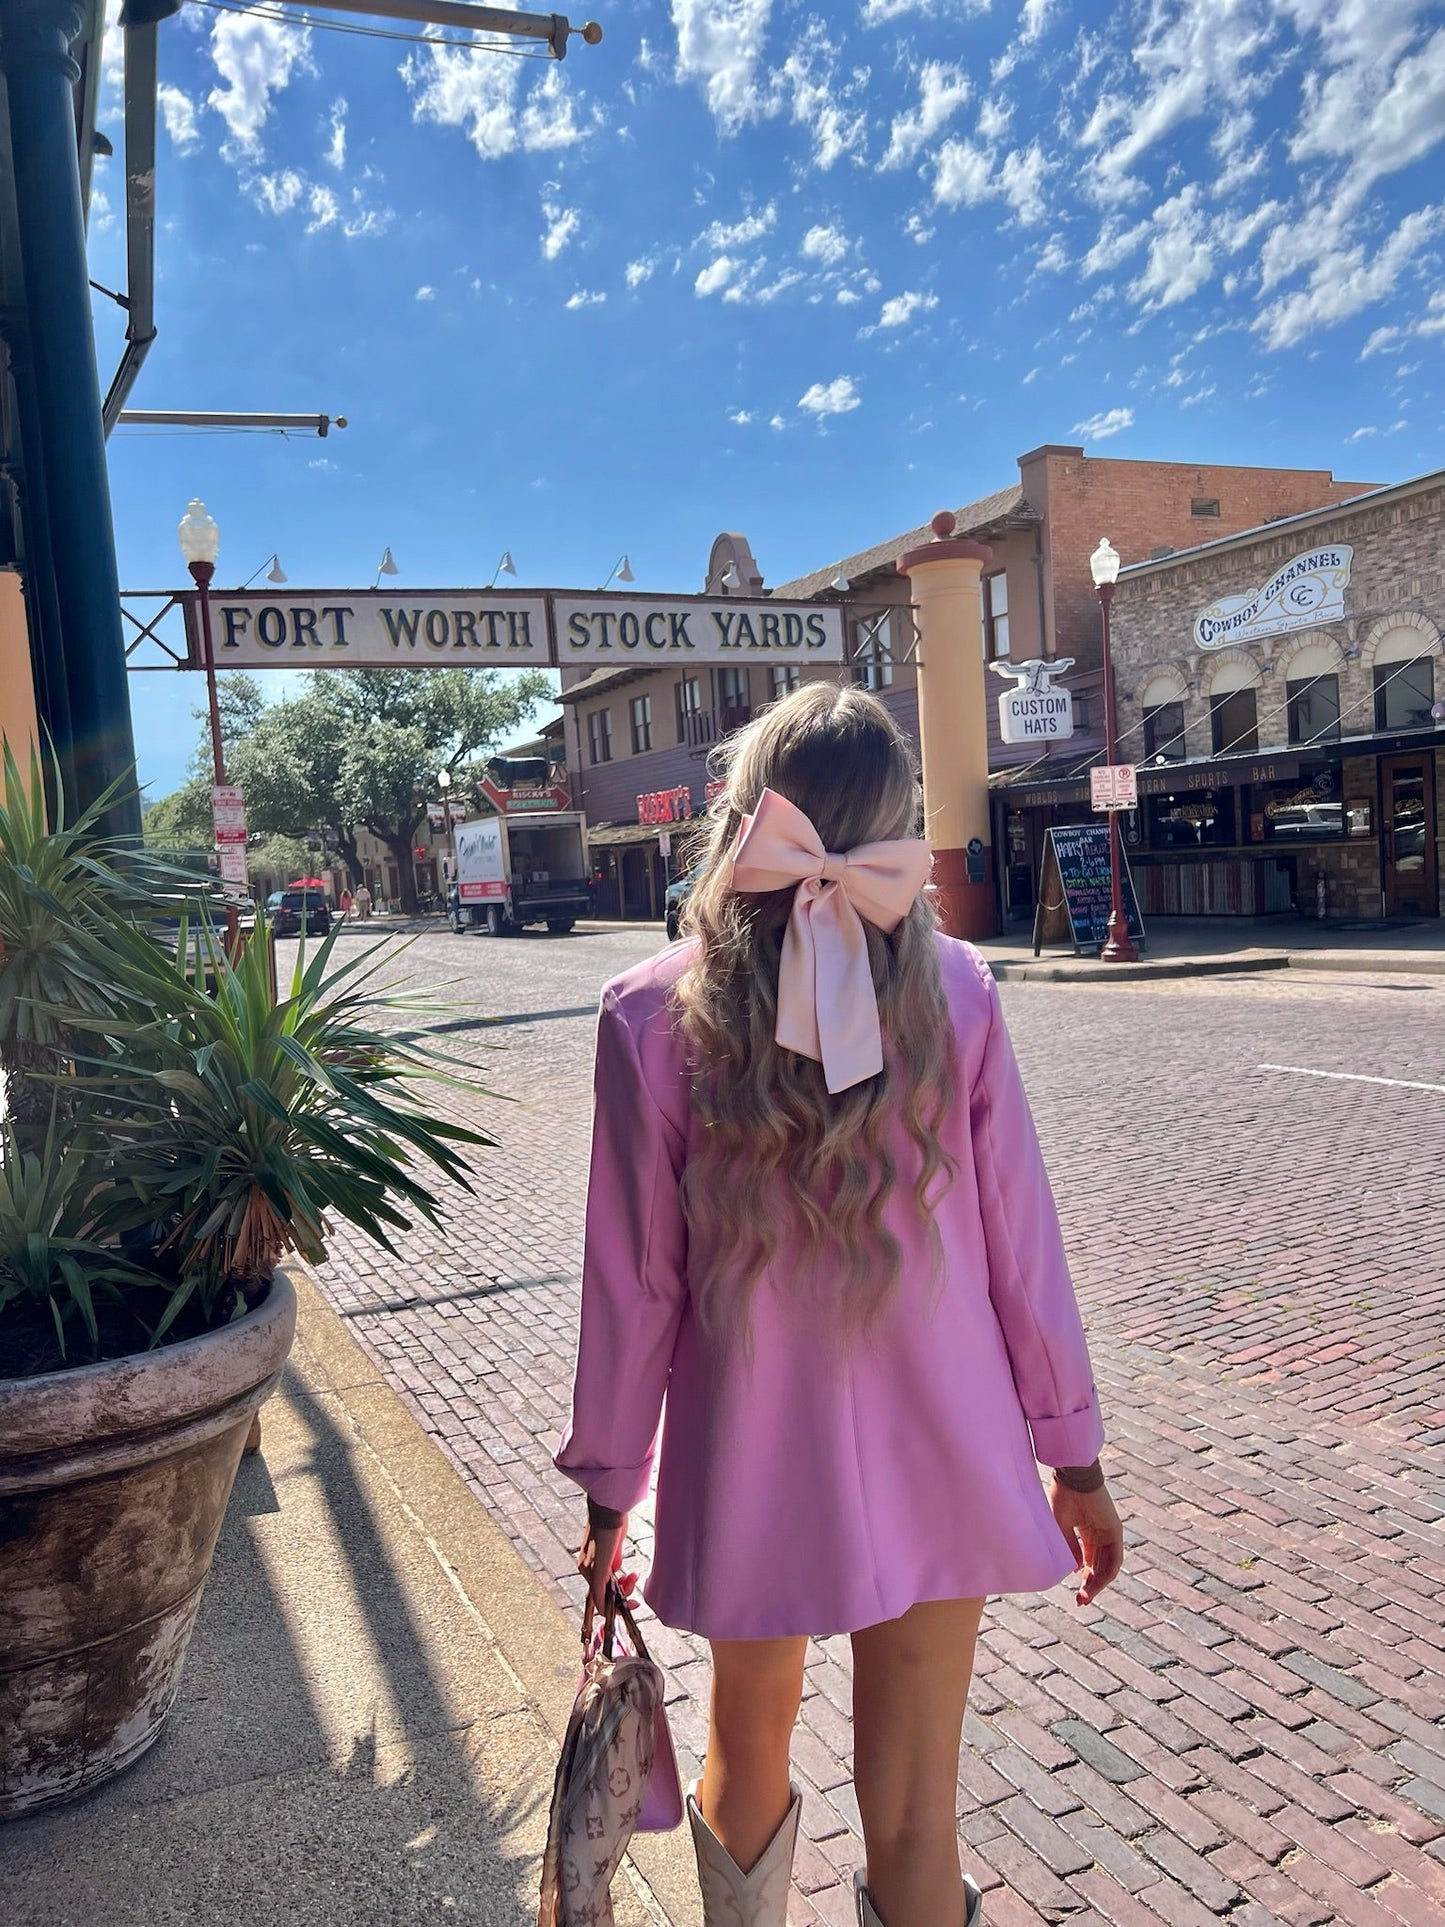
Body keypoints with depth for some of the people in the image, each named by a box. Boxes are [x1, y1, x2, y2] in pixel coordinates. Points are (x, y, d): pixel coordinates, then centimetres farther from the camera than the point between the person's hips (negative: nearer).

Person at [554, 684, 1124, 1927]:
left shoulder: (651, 1016, -14)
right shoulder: (953, 991, -11)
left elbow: (634, 1285, -9)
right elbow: (1023, 1245, -5)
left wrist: (608, 1490, 5)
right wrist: (1075, 1454, 8)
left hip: (749, 1470, 0)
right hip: (935, 1464, 0)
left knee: (747, 1760, 26)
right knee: (914, 1821, 15)